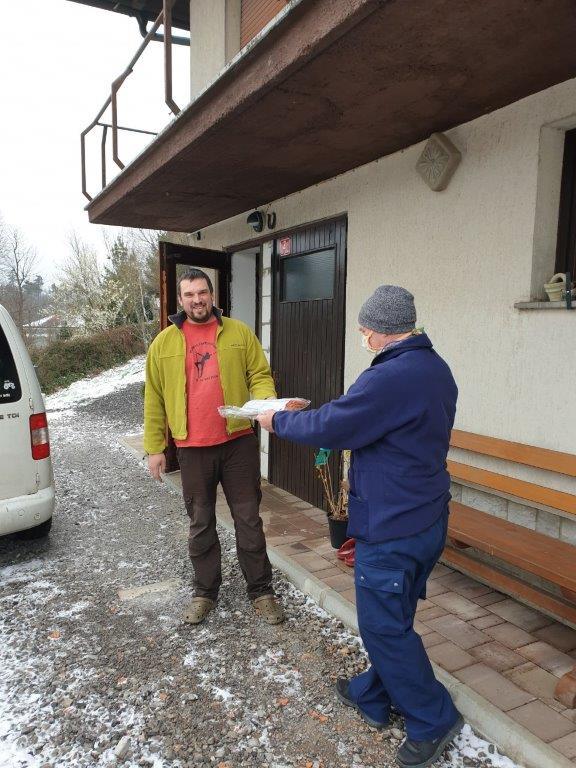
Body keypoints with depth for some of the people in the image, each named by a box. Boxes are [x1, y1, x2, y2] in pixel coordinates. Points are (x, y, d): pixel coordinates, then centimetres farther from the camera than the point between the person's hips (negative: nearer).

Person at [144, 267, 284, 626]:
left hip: (239, 442, 0)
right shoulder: (164, 342, 4)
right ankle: (205, 592, 30)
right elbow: (155, 400, 5)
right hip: (193, 448, 1)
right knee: (201, 523, 13)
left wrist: (265, 401, -20)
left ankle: (261, 590, 24)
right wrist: (155, 448, 3)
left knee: (248, 519, 9)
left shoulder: (239, 333, 2)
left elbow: (260, 375, 2)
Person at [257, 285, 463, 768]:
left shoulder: (390, 378, -27)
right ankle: (373, 694, 41)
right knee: (390, 619, 23)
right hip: (428, 517, 10)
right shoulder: (436, 368, 5)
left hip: (392, 527, -10)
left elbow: (330, 427, -21)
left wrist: (277, 420, -4)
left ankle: (433, 720, 24)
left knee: (384, 625, 8)